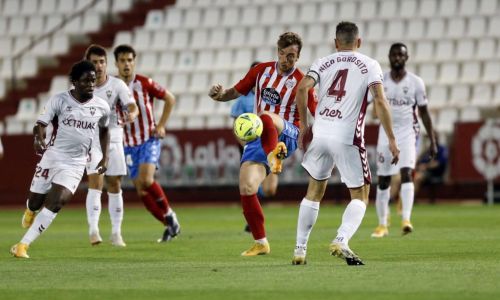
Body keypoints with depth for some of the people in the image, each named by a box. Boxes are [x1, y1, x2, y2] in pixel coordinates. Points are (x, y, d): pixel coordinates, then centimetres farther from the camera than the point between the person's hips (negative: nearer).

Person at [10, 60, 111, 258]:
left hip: (76, 163, 1)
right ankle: (31, 210, 46)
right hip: (52, 156, -1)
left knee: (56, 203, -17)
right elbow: (41, 123, -12)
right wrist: (38, 139, -33)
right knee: (35, 202, 5)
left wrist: (105, 158, 13)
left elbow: (104, 130, 20)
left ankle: (23, 245, -14)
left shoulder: (102, 107, 1)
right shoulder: (59, 100, -7)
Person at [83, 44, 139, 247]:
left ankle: (116, 233, 13)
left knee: (115, 187, 4)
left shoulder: (117, 85, -5)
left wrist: (132, 114, -40)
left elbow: (132, 106, -17)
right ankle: (93, 230, -21)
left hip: (114, 140, 2)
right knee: (96, 183, -18)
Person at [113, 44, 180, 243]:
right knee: (140, 189, -1)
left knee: (146, 180, -25)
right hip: (129, 144, 3)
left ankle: (168, 212, -2)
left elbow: (170, 99, 4)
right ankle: (170, 225, 12)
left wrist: (161, 126, -2)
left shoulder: (144, 83, -7)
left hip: (149, 139, -3)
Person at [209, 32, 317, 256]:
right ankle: (260, 242, 5)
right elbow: (236, 91, 15)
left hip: (286, 135, -5)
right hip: (258, 138, 5)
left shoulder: (301, 82, -5)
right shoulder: (262, 70, 7)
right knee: (246, 188, -9)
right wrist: (220, 94, -7)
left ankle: (274, 157, -66)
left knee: (266, 118, -39)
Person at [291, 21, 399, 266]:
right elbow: (380, 101, -6)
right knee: (360, 195, 8)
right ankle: (341, 240, -16)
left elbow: (302, 88, -4)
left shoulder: (323, 63, 12)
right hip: (348, 138, -3)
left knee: (314, 191, 20)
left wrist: (303, 124, 6)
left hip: (320, 134, 3)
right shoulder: (369, 65, 6)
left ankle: (300, 249, 20)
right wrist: (391, 139, -5)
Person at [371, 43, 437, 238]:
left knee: (406, 173, -20)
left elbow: (424, 113, 4)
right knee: (383, 180, 5)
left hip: (407, 133, -2)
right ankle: (382, 225, 17)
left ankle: (406, 220, -26)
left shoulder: (415, 82, 0)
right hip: (386, 132, 2)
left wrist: (432, 141, 2)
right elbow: (375, 110, 9)